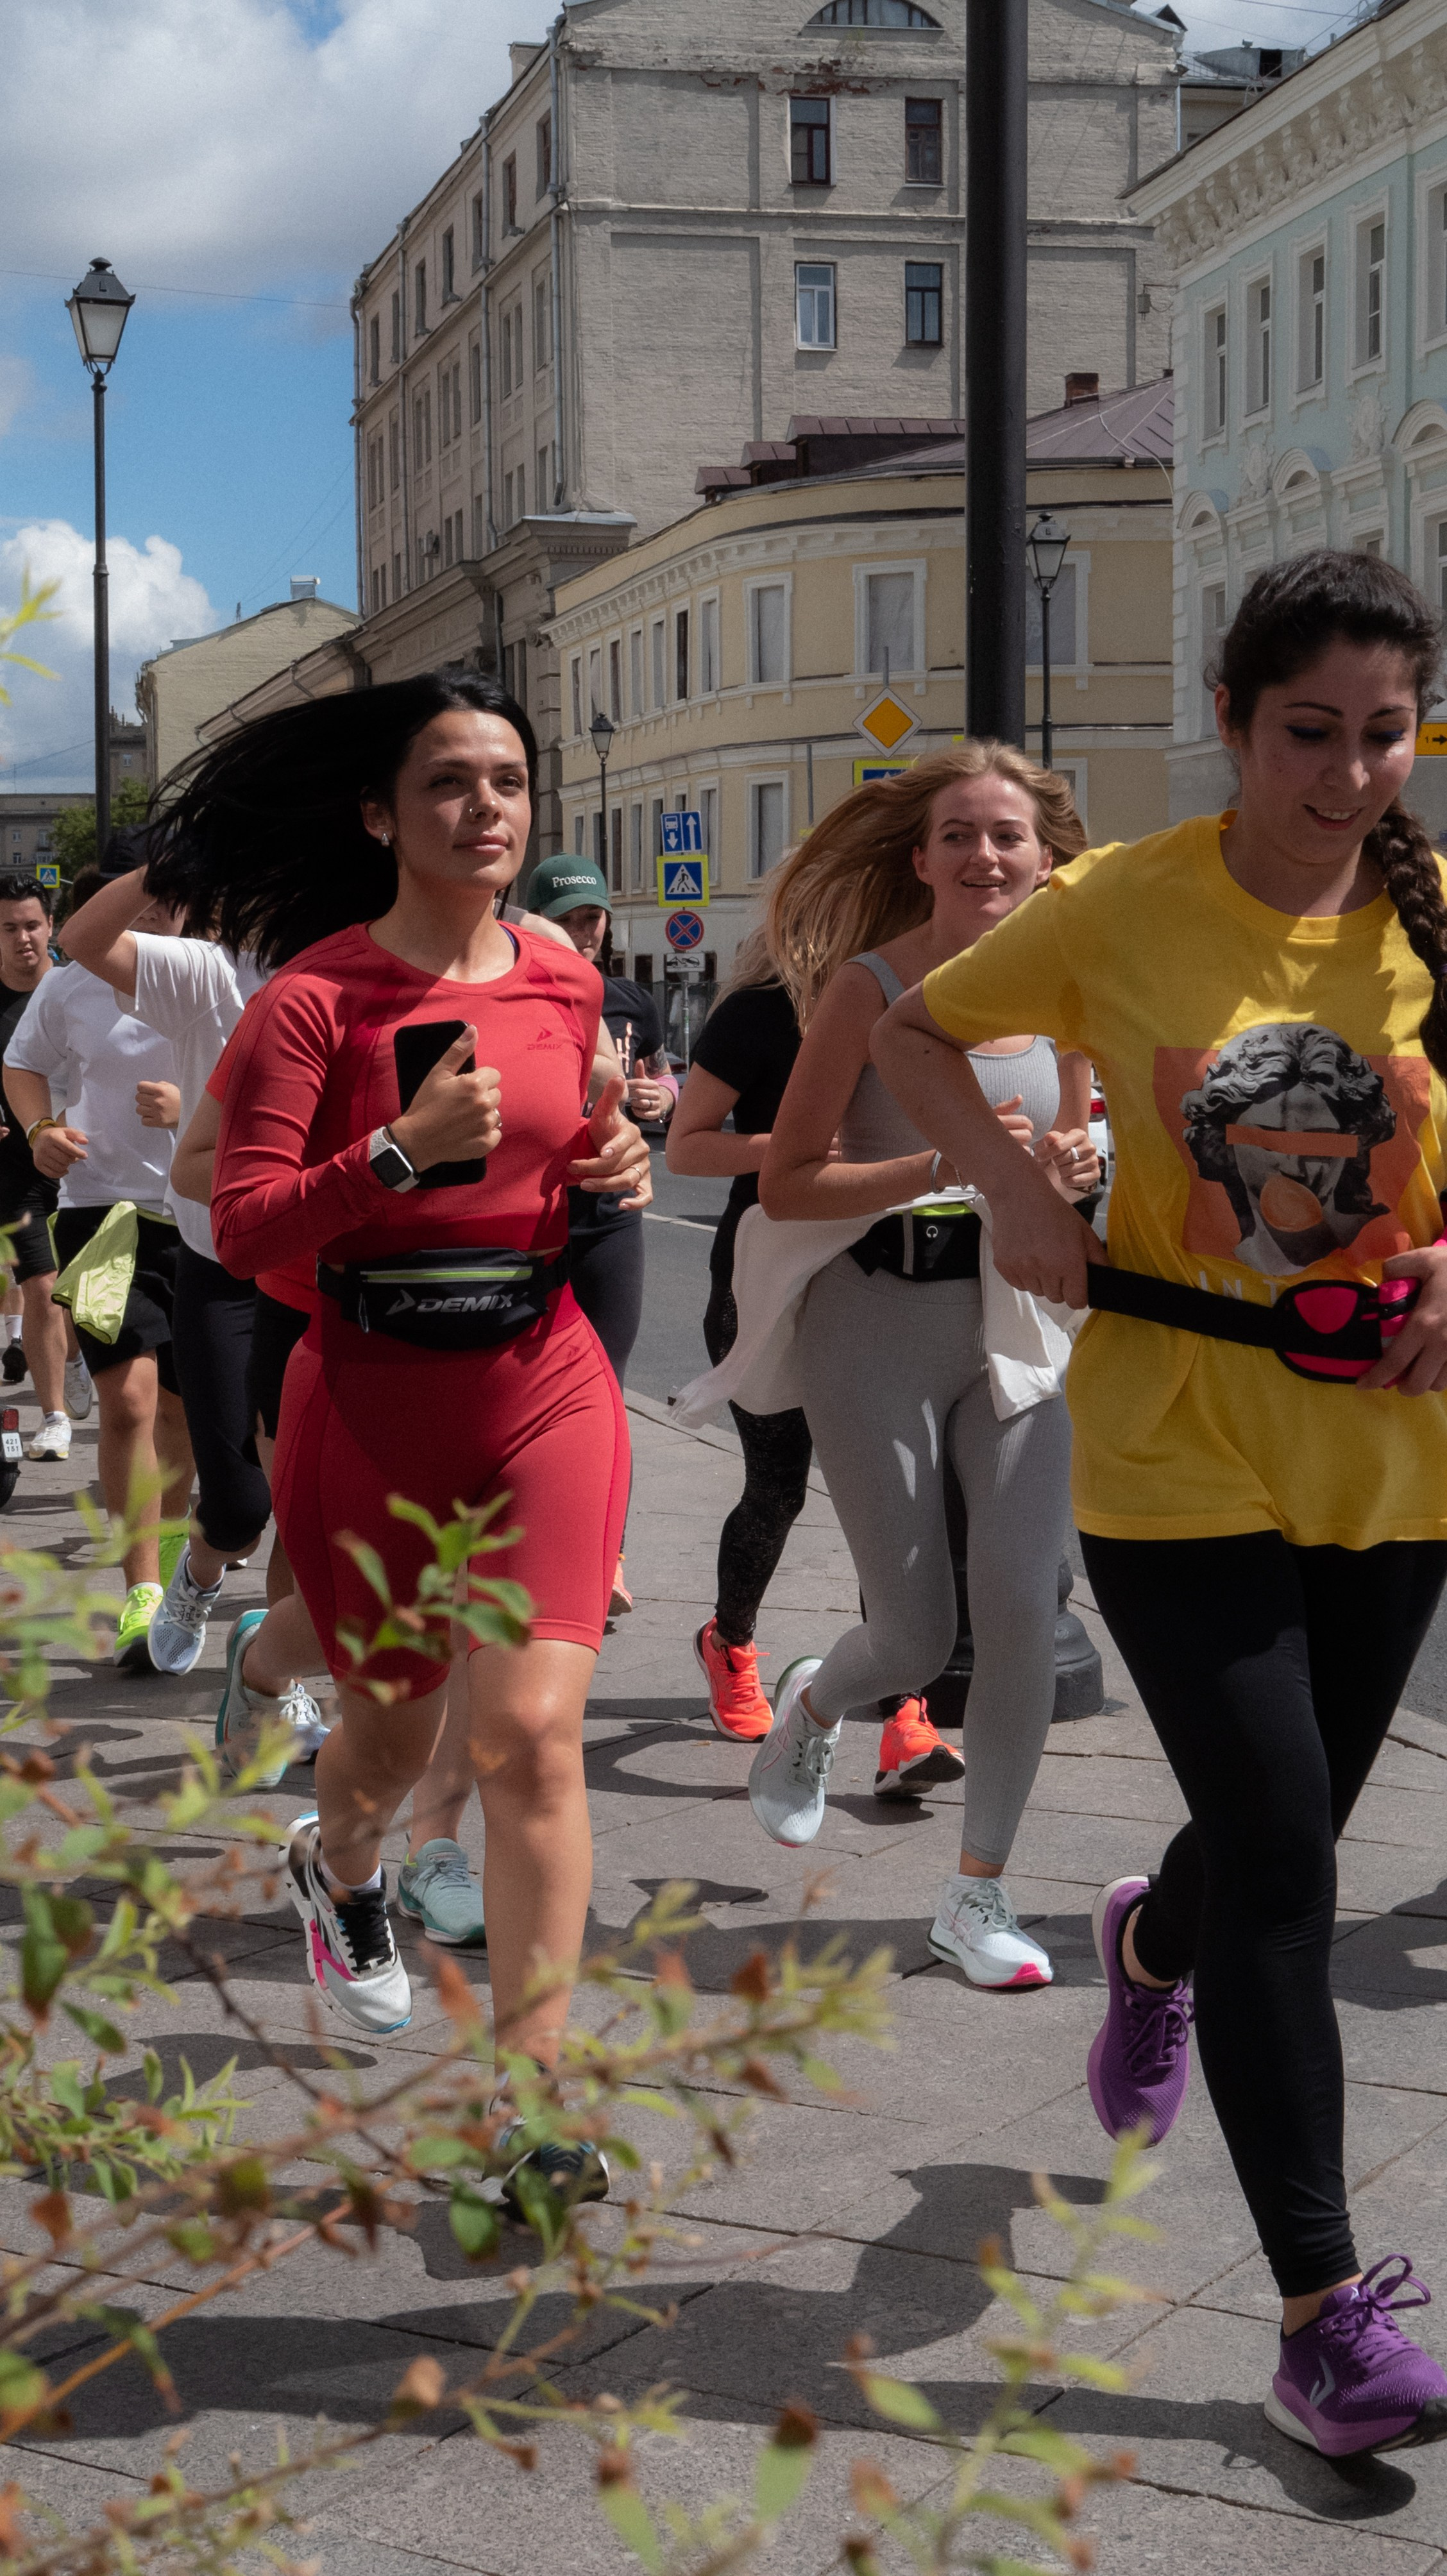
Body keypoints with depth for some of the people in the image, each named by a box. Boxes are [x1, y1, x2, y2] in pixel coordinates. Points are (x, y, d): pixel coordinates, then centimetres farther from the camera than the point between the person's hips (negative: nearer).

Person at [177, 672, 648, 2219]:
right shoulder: (314, 994, -9)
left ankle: (529, 2092, -4)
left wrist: (609, 1172, 1)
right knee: (392, 1728, 16)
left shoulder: (564, 985, 6)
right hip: (370, 1404, -2)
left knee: (530, 1730, -13)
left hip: (544, 1384, 2)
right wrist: (402, 1151, -26)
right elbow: (243, 1231, -14)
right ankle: (336, 1865, 54)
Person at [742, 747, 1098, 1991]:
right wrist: (948, 1162, -23)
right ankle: (813, 1703, 40)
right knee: (916, 1633, 2)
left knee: (1023, 1612, -3)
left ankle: (980, 1893, 13)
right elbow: (787, 1182, -12)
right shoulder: (869, 984, -10)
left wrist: (1072, 1167, -7)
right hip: (880, 1323, -4)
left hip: (1018, 1315, 4)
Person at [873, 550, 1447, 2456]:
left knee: (1284, 1836, 17)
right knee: (1285, 1860, -8)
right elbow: (916, 1034, 6)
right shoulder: (1127, 907, -8)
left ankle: (1154, 1943, 55)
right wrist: (1018, 1194, -10)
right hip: (1179, 1453, -3)